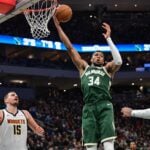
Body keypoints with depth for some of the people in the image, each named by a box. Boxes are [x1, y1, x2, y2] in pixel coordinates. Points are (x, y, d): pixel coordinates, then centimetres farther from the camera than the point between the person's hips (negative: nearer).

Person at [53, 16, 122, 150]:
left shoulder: (107, 69, 19)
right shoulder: (84, 67, 25)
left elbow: (118, 61, -4)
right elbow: (70, 47, 22)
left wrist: (108, 39, -1)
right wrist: (58, 26, 18)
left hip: (104, 105, -2)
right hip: (89, 107, 2)